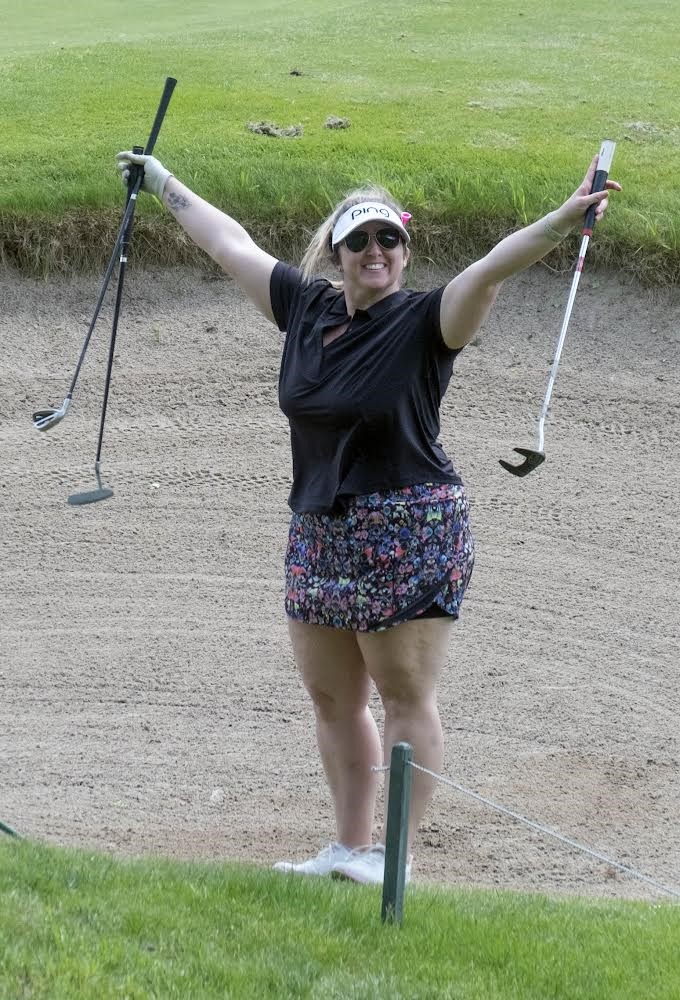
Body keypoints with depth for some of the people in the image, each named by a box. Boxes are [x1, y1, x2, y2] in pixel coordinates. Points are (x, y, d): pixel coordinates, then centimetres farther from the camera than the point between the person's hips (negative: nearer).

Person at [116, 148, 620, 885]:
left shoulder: (425, 322, -8)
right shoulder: (307, 308, 7)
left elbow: (493, 267, -24)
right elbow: (229, 243, 18)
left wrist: (565, 220, -40)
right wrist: (162, 182, 29)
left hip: (409, 534, -7)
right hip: (318, 535, 7)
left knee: (406, 697, -1)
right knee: (332, 699, 12)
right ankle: (349, 849, 23)